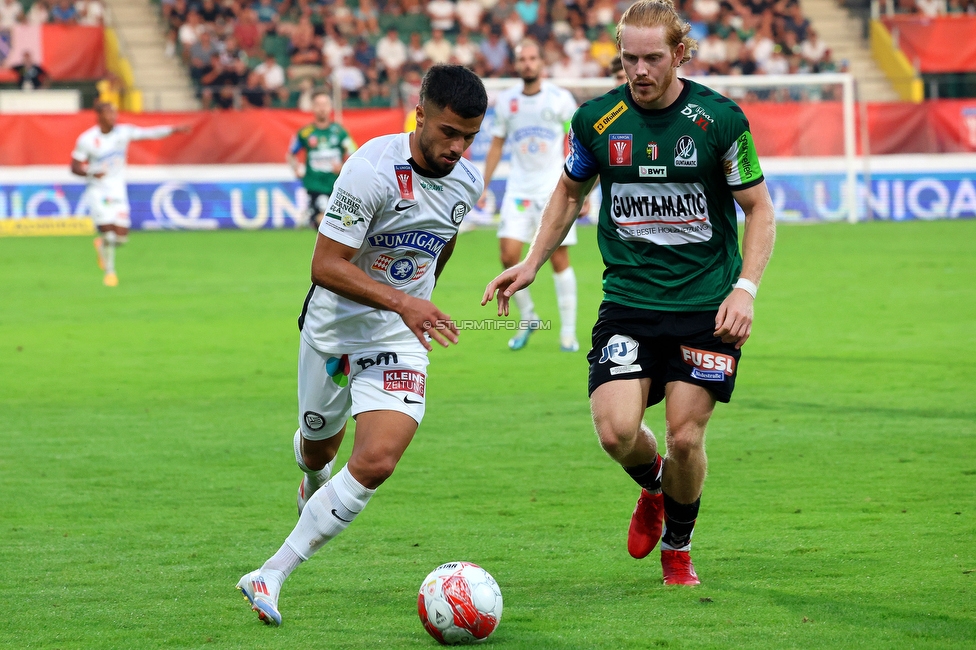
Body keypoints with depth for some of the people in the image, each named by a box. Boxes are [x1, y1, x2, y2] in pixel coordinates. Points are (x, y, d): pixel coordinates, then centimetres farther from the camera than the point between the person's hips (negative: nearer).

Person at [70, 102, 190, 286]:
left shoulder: (124, 132, -2)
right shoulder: (86, 140, -10)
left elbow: (150, 133, -9)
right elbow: (74, 167, -7)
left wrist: (174, 129, -22)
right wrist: (91, 173, -26)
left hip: (118, 191, 3)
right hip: (98, 192, -3)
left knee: (121, 236, -3)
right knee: (108, 231, -12)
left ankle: (102, 244, 32)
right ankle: (109, 271, 8)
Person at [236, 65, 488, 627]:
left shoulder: (467, 181, -5)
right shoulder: (373, 170, -24)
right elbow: (326, 265, -26)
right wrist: (399, 301, -36)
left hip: (400, 341, 3)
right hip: (334, 327, -3)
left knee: (377, 461, -18)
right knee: (318, 450, 19)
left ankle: (271, 576, -12)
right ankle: (314, 483, 60)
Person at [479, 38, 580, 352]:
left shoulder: (560, 99, -5)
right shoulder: (505, 101, 3)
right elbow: (496, 145, 12)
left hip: (555, 189, -2)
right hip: (518, 190, 2)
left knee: (559, 259, -4)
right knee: (509, 255, -9)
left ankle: (568, 331, 6)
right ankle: (527, 319, 12)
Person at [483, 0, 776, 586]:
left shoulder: (720, 119, -8)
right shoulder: (597, 119, -1)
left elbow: (759, 209, 0)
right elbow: (570, 192, 19)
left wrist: (745, 289, -11)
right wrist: (531, 264, 12)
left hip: (706, 305, -2)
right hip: (628, 301, 2)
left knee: (685, 439, -6)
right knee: (617, 431, -15)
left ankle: (678, 548, 23)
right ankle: (653, 486, 22)